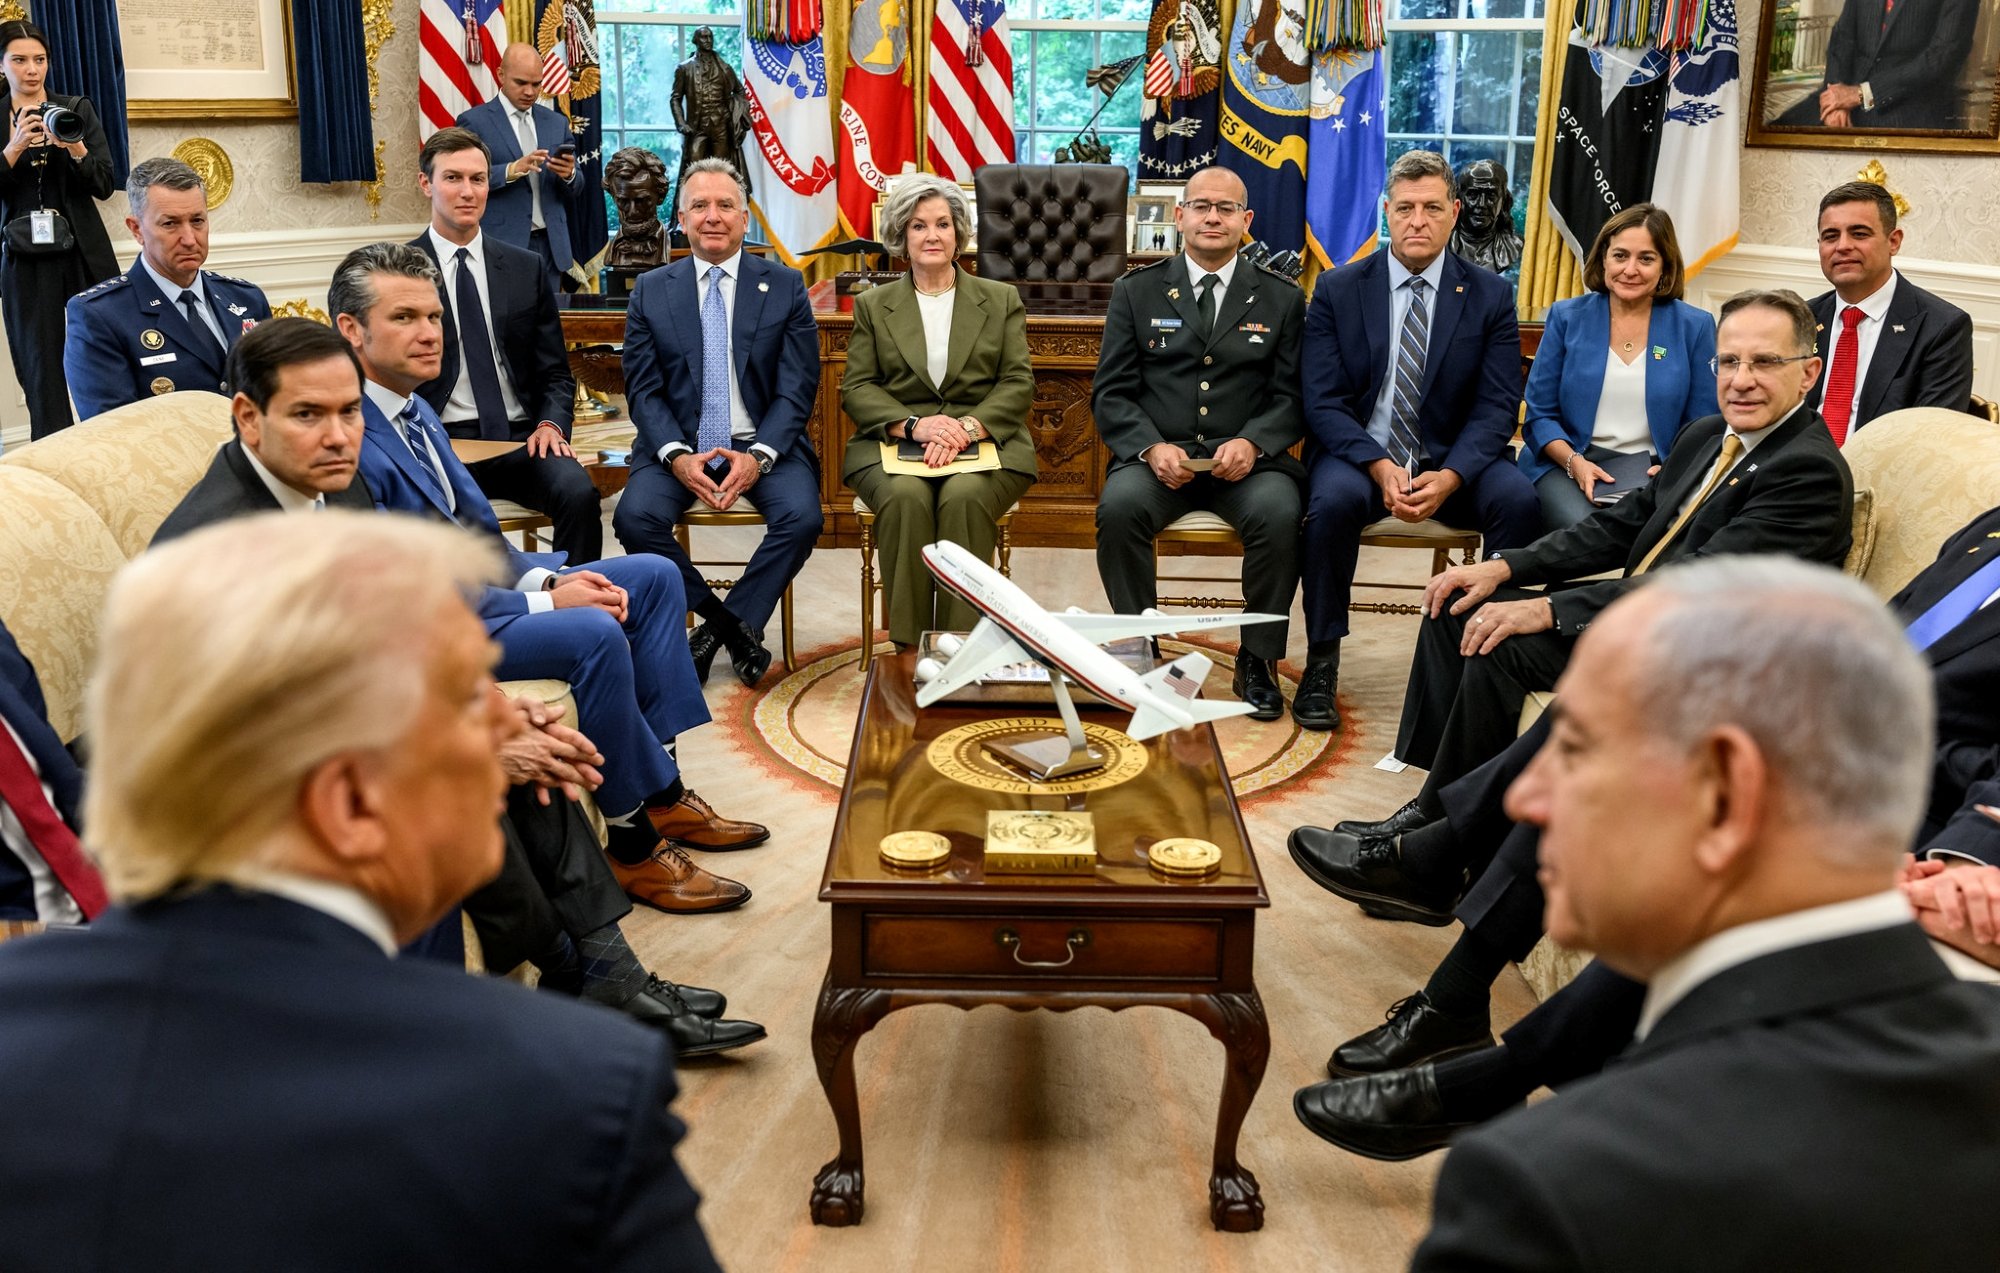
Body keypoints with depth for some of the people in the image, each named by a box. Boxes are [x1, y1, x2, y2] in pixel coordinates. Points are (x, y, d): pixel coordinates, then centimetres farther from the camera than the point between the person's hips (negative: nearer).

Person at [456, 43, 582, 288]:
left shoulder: (557, 122, 15)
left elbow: (575, 191, 16)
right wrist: (511, 170, -21)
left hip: (550, 246, 4)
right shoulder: (474, 121, 1)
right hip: (501, 247, -4)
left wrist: (569, 174, -7)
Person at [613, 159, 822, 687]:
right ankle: (735, 626, -9)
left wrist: (758, 457, -17)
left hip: (764, 445, -1)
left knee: (801, 517, -29)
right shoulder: (650, 291, 8)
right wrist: (677, 456, -16)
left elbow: (796, 389, -1)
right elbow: (643, 390, 3)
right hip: (679, 445, 1)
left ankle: (721, 626, -9)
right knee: (635, 516, -26)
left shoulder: (786, 286, 4)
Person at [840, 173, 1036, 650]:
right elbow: (856, 388, 6)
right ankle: (909, 651, -28)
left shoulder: (1002, 300, 15)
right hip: (893, 442, 1)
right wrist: (914, 425, -13)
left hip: (984, 443, 0)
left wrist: (967, 427, -15)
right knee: (905, 498, -34)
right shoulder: (873, 305, 15)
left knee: (964, 498, -34)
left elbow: (1018, 383, 5)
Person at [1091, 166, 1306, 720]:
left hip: (1247, 461, 0)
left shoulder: (1281, 299, 12)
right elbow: (1112, 394, 5)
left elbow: (1291, 395, 6)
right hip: (1157, 457, 0)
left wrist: (1251, 443, -15)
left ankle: (1258, 659, -14)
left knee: (1280, 513, -32)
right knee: (1119, 506, -32)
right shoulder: (1136, 292, 11)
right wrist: (1151, 448, -14)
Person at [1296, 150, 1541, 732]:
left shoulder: (1491, 296, 4)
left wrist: (1449, 476, -21)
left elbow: (1497, 407, -2)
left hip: (1452, 461, 1)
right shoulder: (1337, 291, 2)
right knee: (1333, 500, -34)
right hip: (1357, 453, -1)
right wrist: (1380, 467, -22)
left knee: (1519, 498, -28)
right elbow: (1323, 402, -5)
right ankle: (1321, 662, -19)